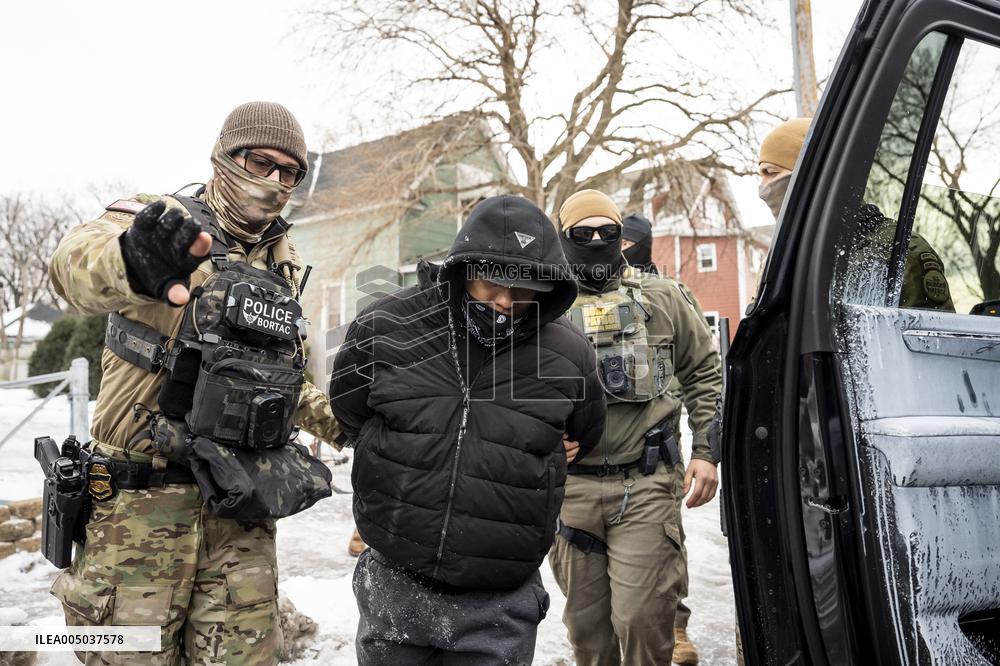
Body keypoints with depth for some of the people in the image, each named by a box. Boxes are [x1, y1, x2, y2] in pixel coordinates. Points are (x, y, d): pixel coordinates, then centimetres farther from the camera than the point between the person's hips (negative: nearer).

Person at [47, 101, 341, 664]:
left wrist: (336, 418, 10)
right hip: (145, 495, -5)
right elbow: (74, 264, -30)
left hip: (242, 506, 5)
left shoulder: (283, 263, 12)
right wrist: (130, 262, -53)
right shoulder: (155, 218, -6)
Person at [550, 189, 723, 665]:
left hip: (646, 486, -1)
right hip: (571, 486, 2)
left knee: (642, 617, -4)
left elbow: (704, 373, 12)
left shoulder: (663, 298, 7)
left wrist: (705, 450, 5)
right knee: (585, 619, 13)